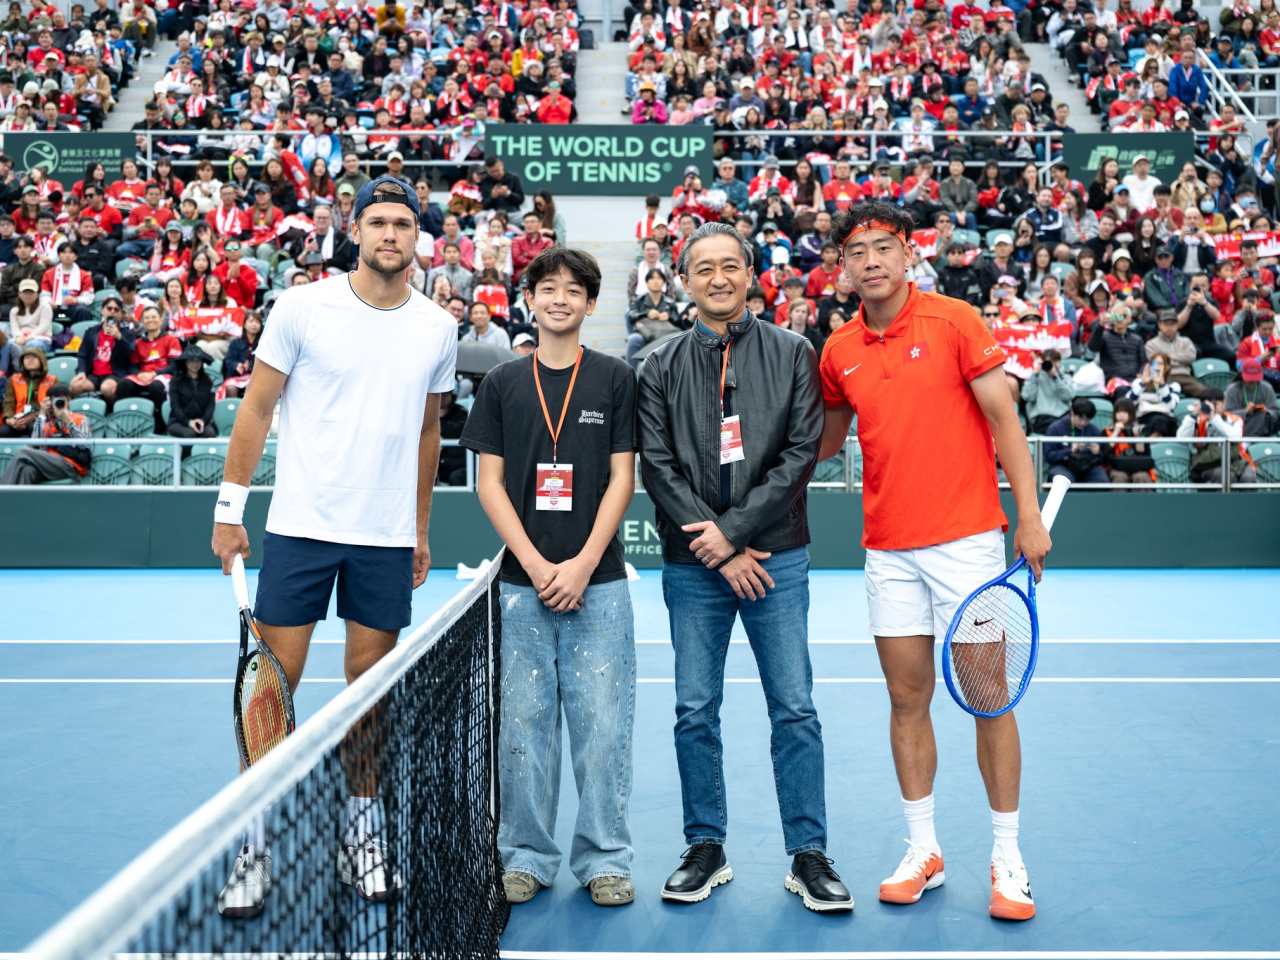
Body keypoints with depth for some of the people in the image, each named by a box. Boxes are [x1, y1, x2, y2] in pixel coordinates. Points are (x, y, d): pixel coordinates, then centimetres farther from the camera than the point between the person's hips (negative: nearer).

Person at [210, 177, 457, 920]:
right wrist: (230, 507, -1)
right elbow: (258, 408, 2)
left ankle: (363, 836, 22)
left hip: (387, 538, 2)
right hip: (300, 525, -2)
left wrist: (421, 530, 16)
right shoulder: (302, 307, -2)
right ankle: (254, 844, 12)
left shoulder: (438, 328, 7)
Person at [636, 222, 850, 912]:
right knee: (694, 712, 5)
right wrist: (723, 554, -8)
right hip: (693, 567, 1)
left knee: (795, 710, 0)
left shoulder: (792, 355, 5)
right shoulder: (661, 369, 7)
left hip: (776, 558, -1)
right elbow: (658, 467, -1)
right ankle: (706, 849, 20)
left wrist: (733, 529, -11)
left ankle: (808, 856, 10)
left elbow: (800, 453, -3)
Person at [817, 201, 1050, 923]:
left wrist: (1030, 514, -9)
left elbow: (1004, 419, -5)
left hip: (966, 538, -4)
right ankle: (924, 851, 21)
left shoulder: (955, 321, -5)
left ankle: (1008, 859, 13)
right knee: (907, 699, 8)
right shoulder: (840, 351, 7)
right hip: (888, 550, 4)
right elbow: (826, 440, 21)